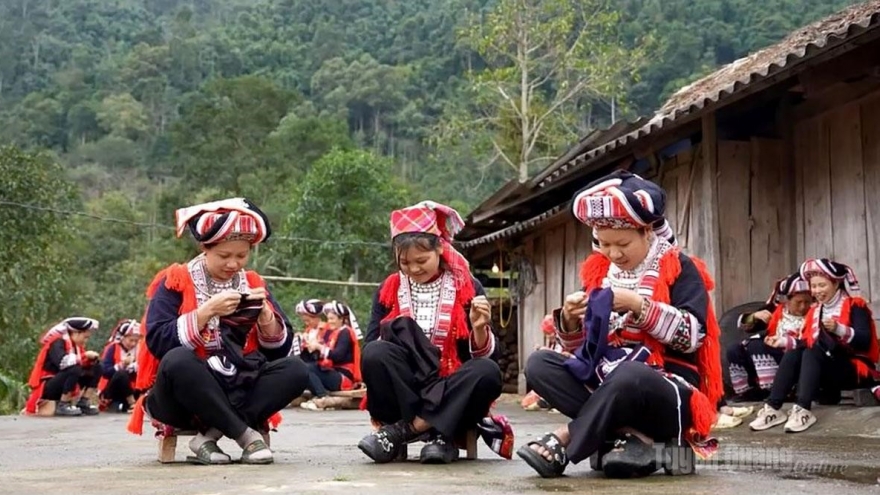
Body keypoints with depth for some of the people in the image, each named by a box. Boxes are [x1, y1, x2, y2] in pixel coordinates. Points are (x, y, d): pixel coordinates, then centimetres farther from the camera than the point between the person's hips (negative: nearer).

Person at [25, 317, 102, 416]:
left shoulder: (76, 345, 8)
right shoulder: (57, 343, -18)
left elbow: (83, 364, 10)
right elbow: (62, 362, -36)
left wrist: (91, 359, -12)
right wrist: (84, 356, -26)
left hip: (63, 384, 9)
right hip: (46, 387, -9)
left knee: (96, 368, 2)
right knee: (74, 369, -35)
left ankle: (83, 403, -1)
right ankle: (62, 406, -22)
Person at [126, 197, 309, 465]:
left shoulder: (253, 284, 10)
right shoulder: (176, 281, -2)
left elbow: (280, 349, 5)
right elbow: (158, 342, -15)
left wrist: (265, 313, -12)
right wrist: (207, 311, -22)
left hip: (240, 391, 4)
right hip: (185, 398, -3)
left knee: (296, 370, -20)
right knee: (177, 360, -35)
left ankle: (210, 435, -23)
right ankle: (247, 435, -23)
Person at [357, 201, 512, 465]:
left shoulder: (468, 288, 2)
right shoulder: (388, 290, 7)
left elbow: (485, 355, 0)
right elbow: (369, 347, 1)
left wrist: (480, 328, -21)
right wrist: (395, 335, -20)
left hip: (451, 392, 0)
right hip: (402, 391, 0)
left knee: (488, 372, -32)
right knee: (375, 353, -29)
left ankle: (402, 430, -25)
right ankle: (439, 435, -24)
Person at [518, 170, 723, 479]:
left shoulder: (679, 268, -1)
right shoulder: (598, 272, 11)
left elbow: (692, 336, -14)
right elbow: (579, 347, 13)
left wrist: (638, 306, -22)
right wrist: (570, 320, -9)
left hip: (669, 393, -6)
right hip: (604, 385, 6)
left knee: (628, 376, -39)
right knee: (539, 364, -16)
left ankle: (561, 442, -21)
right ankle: (634, 438, -25)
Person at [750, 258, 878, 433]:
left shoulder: (854, 306, -3)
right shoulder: (814, 310, 16)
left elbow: (865, 341, -16)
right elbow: (808, 343, 12)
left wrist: (839, 329, -30)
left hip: (856, 369, -6)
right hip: (824, 370, 6)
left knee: (812, 354, -30)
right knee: (792, 355, -20)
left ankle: (803, 410, -46)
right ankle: (773, 408, -30)